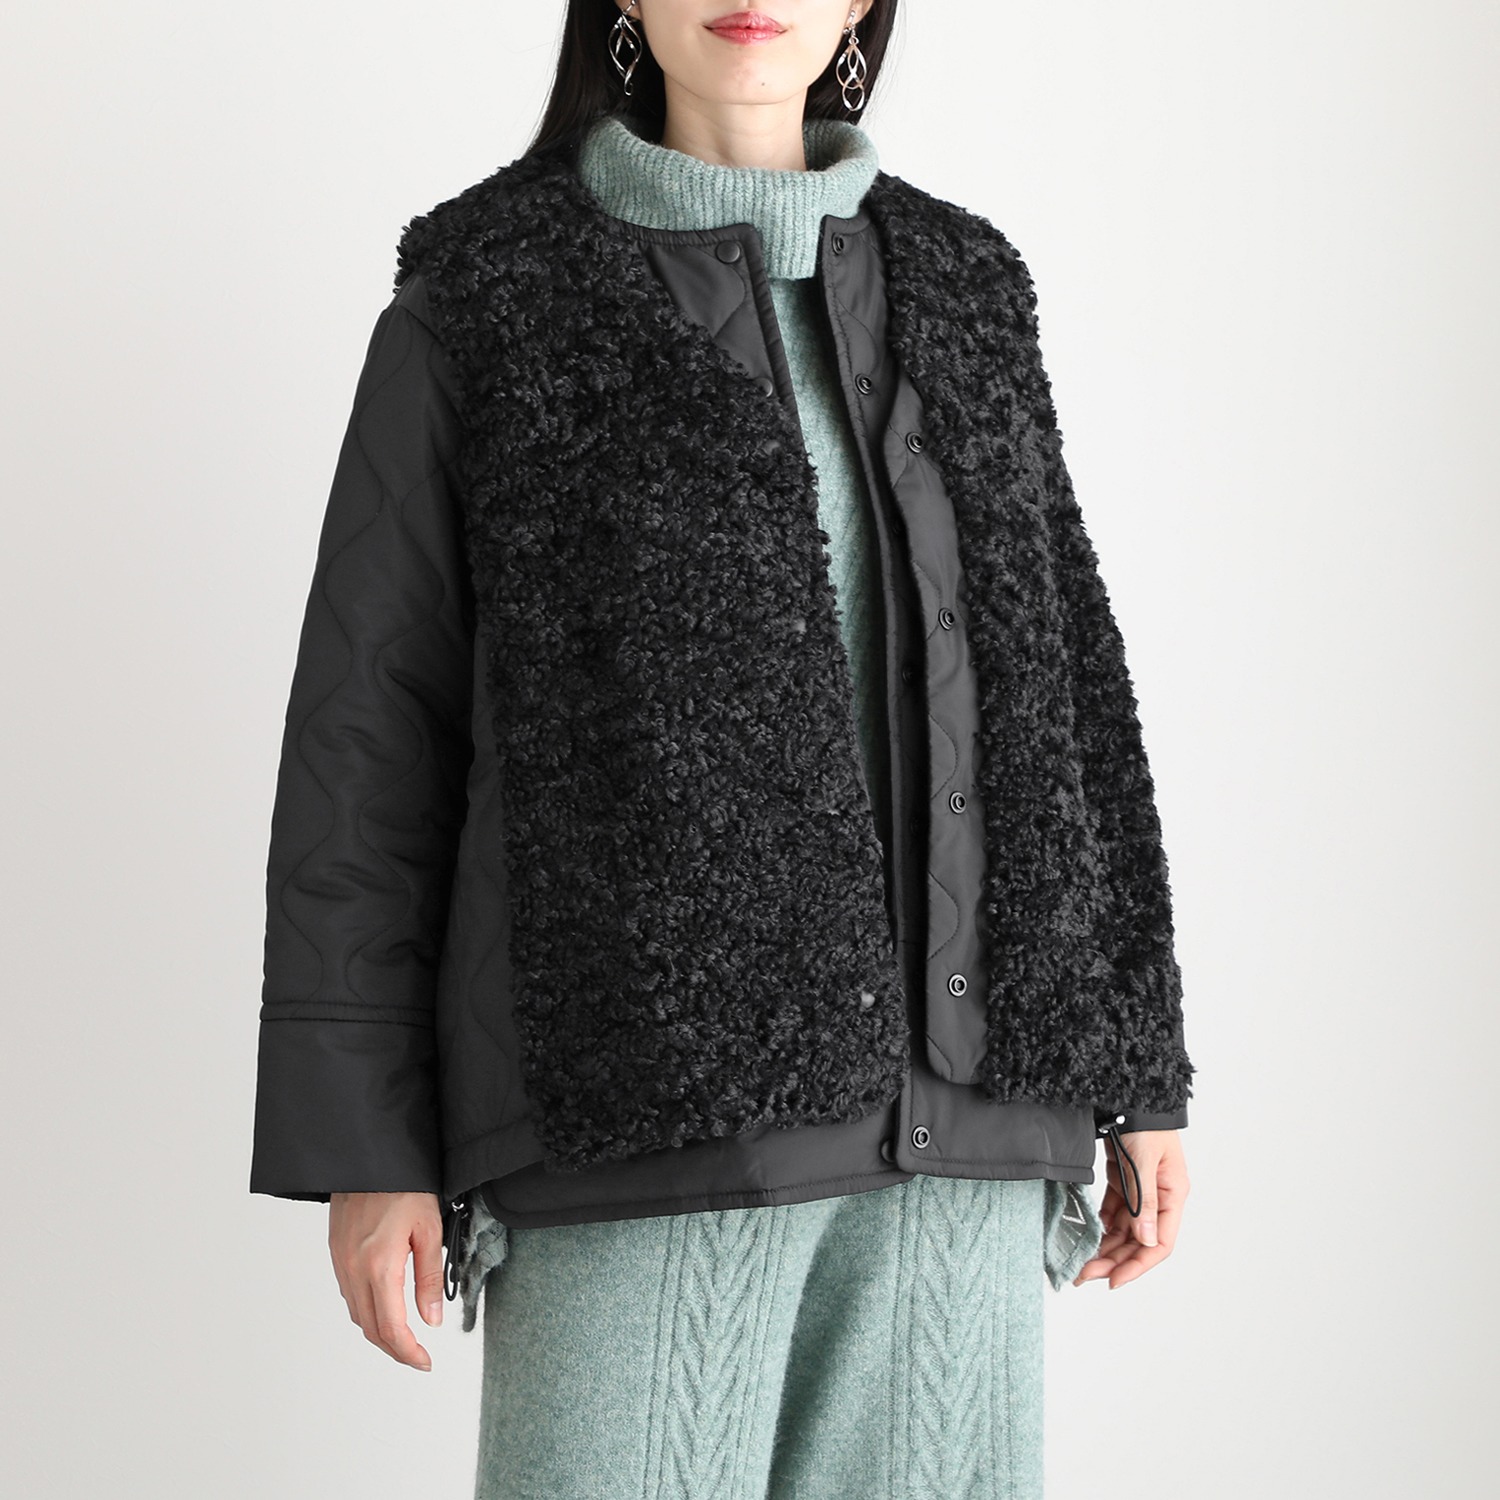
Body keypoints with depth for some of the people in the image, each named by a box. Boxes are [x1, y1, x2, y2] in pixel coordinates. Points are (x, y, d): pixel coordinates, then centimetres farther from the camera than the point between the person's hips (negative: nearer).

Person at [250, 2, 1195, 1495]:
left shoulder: (953, 290, 13)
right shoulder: (482, 295, 2)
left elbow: (1059, 687, 14)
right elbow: (368, 737, 1)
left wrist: (1138, 1078, 10)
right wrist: (362, 1144, -4)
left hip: (947, 1094, 4)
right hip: (643, 1099, -3)